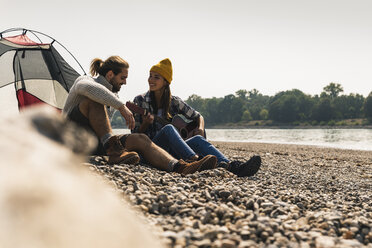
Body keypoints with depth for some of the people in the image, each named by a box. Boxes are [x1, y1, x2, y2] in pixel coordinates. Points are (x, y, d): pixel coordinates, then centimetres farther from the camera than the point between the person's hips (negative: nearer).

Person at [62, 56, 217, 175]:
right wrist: (122, 107, -34)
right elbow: (88, 88, -32)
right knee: (93, 100, -30)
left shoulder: (113, 96, 20)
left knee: (140, 139, -18)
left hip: (96, 143, 6)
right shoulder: (84, 80, -4)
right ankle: (113, 150, -37)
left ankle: (178, 166, -40)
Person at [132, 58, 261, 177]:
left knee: (197, 139, -27)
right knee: (168, 128, -32)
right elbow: (135, 134, 3)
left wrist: (200, 128, -4)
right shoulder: (140, 100, 4)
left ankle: (231, 166, -51)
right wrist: (146, 123, -18)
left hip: (171, 150, 3)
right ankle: (194, 160, -58)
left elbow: (198, 116, 18)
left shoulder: (173, 101, 10)